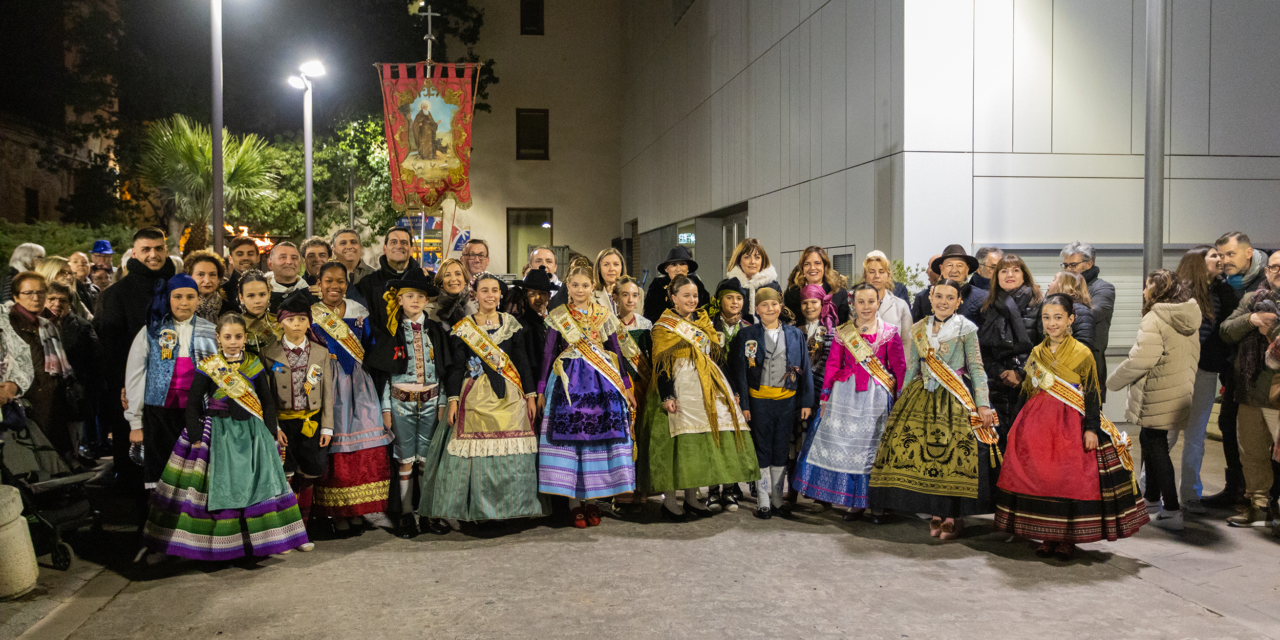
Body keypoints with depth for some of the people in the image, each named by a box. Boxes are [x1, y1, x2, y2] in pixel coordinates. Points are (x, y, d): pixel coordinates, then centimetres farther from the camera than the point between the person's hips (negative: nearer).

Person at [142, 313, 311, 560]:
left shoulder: (254, 365, 4)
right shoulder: (207, 367, -4)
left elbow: (267, 402, 9)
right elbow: (193, 405, -1)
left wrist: (272, 434, 1)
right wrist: (196, 438, -7)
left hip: (252, 432, 3)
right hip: (219, 434, -2)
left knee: (263, 481, 2)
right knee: (220, 487, -2)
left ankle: (275, 537, 12)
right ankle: (217, 542, 10)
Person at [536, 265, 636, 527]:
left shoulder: (605, 315, 8)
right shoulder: (558, 316, 4)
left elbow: (616, 350, 11)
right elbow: (548, 352, 6)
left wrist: (626, 385, 8)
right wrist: (541, 389, 4)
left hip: (602, 382, 1)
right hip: (568, 382, -1)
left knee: (598, 435, 0)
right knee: (569, 436, -4)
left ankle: (592, 500, 10)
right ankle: (573, 503, 3)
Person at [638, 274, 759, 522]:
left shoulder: (702, 321, 16)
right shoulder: (664, 326, -3)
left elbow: (716, 355, 21)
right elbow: (661, 364, -10)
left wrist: (725, 389, 16)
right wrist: (667, 396, -20)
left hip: (706, 387, 7)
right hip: (679, 388, -7)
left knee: (699, 442, 6)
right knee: (678, 442, -10)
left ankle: (691, 498, 14)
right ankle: (669, 500, -3)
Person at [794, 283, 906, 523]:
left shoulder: (889, 332, 2)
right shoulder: (842, 332, 6)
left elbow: (899, 367, 1)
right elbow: (832, 365, 7)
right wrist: (825, 396, 4)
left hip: (877, 396, -2)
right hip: (846, 395, 2)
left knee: (875, 447, 1)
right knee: (846, 445, 3)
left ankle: (878, 504, 9)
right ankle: (854, 503, 14)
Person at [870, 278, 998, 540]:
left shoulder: (966, 329, 2)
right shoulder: (918, 329, 12)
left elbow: (976, 368, -1)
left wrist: (983, 404, -8)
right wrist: (901, 400, 15)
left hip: (956, 401, -3)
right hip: (923, 399, 3)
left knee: (954, 455, -12)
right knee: (922, 452, -6)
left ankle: (954, 516, 2)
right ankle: (936, 513, 8)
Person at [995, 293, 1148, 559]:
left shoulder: (1082, 353, -4)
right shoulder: (1037, 353, 10)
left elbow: (1092, 394, -5)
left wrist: (1091, 428, -12)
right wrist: (1027, 424, 14)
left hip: (1072, 425, -4)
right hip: (1039, 424, 4)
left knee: (1072, 481, -3)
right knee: (1040, 479, 4)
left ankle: (1068, 538, 8)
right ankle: (1047, 537, 15)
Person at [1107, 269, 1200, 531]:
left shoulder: (1154, 319, -19)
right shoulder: (1189, 318, 8)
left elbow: (1141, 359, -24)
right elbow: (1191, 356, 15)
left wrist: (1113, 381, -11)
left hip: (1157, 398, -9)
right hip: (1180, 391, 9)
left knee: (1156, 448, -1)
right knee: (1150, 440, 22)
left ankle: (1171, 511, 0)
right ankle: (1152, 498, 34)